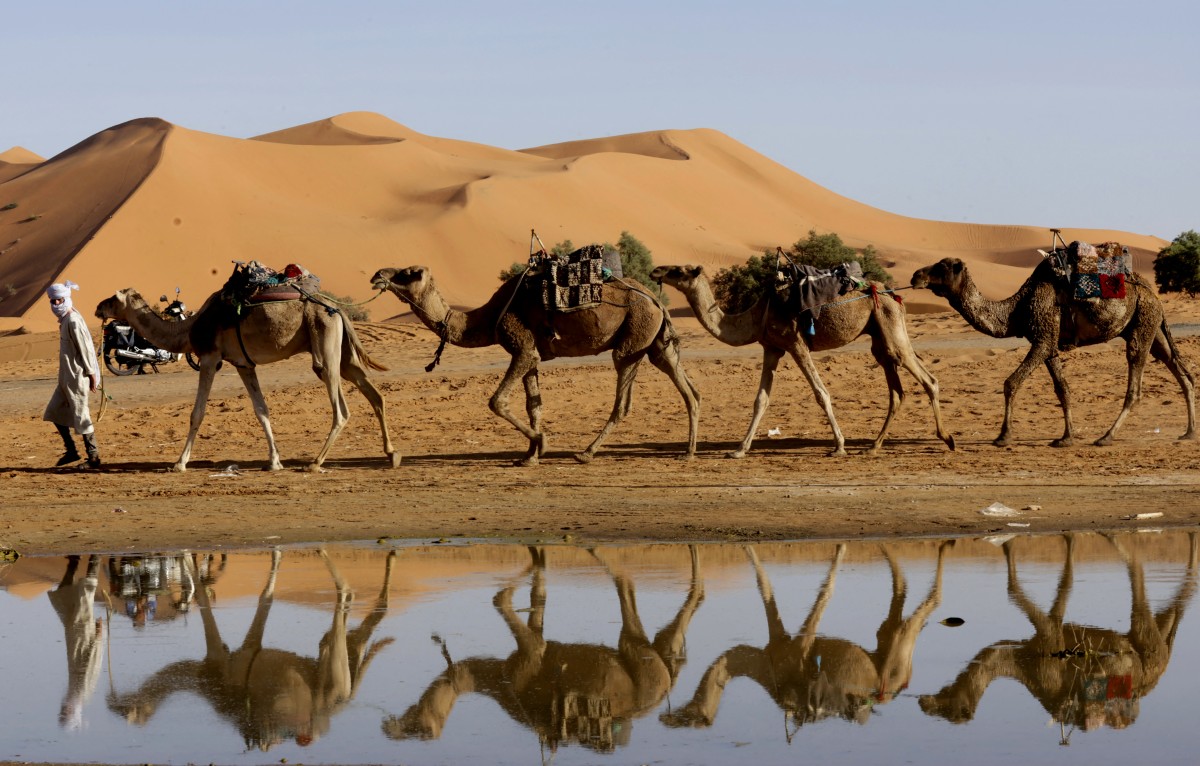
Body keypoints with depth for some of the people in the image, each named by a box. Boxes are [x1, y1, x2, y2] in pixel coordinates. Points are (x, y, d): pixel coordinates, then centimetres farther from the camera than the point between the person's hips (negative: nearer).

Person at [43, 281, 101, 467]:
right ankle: (71, 451, 22)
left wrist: (91, 374, -16)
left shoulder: (73, 321, -18)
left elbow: (85, 349, -18)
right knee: (54, 412, 14)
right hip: (66, 377, 10)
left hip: (76, 377, -10)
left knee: (81, 417, -4)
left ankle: (94, 458, 4)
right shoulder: (65, 320, 12)